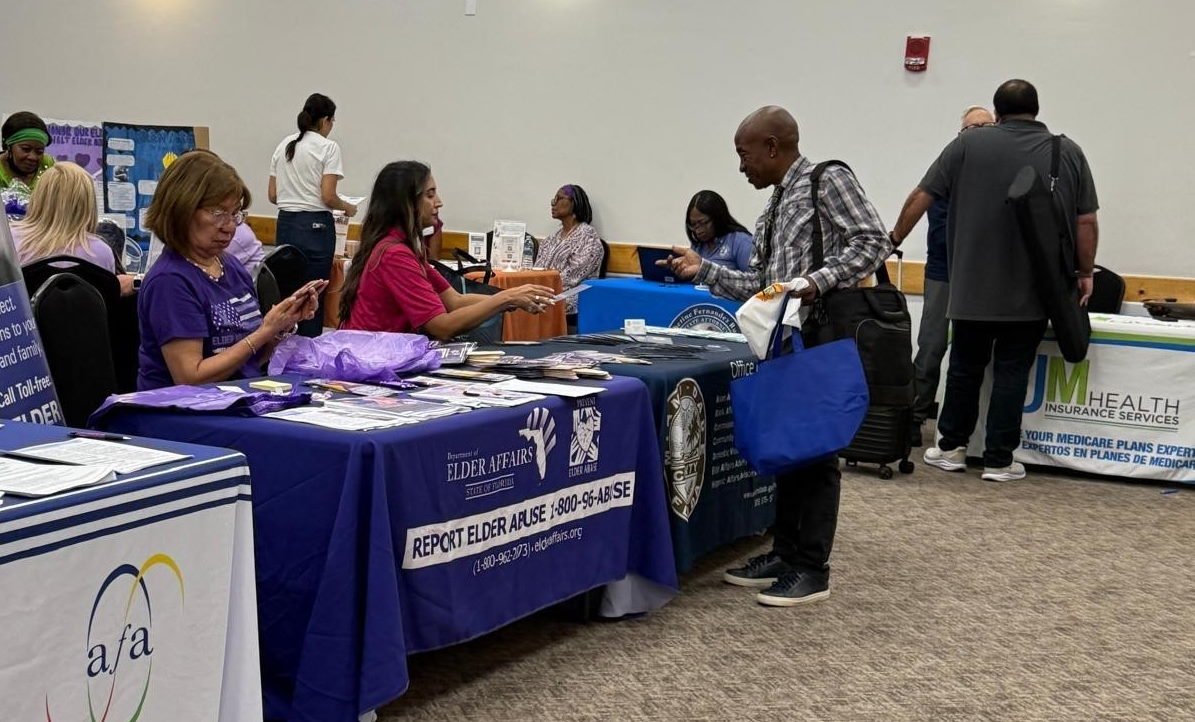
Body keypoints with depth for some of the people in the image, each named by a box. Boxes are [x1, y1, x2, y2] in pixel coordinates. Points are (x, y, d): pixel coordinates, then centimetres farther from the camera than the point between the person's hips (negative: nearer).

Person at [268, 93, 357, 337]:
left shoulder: (284, 145, 11)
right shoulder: (328, 147, -7)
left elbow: (273, 195, 10)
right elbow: (328, 197, -14)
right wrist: (347, 208, 5)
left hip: (286, 225, 6)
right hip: (315, 227, -6)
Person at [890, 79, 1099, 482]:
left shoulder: (968, 144, 0)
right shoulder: (1069, 153, 2)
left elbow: (920, 198, 1)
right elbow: (1086, 223, 2)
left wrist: (895, 241, 13)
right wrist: (1085, 273, 12)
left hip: (973, 289, 0)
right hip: (1032, 294, 0)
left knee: (965, 366, 14)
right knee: (1012, 371, 6)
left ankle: (952, 448, 22)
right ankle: (999, 460, 8)